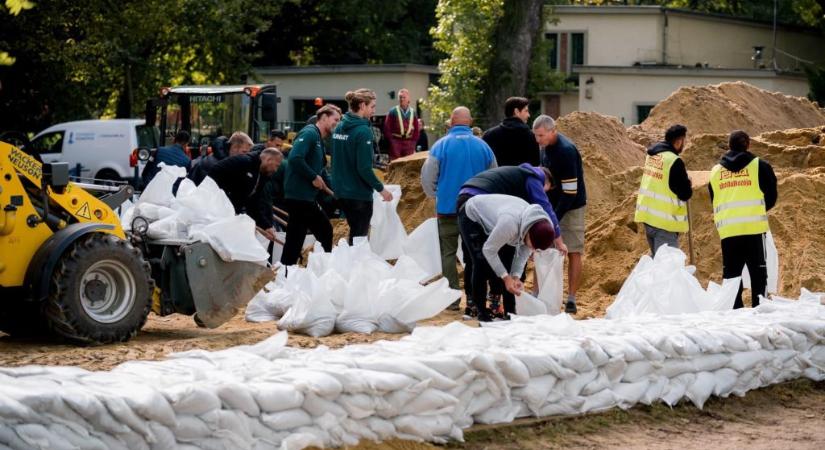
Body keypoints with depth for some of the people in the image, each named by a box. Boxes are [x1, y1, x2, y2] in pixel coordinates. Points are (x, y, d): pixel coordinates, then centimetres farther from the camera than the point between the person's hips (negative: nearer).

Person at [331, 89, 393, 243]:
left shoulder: (339, 128, 6)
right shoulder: (363, 132, -18)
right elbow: (364, 168, -21)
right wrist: (381, 188, -11)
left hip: (341, 191, 8)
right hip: (359, 194, -8)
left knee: (355, 233, 20)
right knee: (359, 237, 3)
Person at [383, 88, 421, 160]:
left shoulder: (413, 112, 9)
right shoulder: (393, 111, -1)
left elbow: (417, 128, 13)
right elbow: (387, 127, -2)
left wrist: (414, 141, 2)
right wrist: (391, 140, -8)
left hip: (409, 143, 3)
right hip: (395, 142, -3)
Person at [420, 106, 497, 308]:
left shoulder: (441, 145, -7)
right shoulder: (483, 146, 1)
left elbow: (427, 177, -4)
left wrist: (436, 195, 13)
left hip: (448, 208, -2)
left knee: (448, 252, 7)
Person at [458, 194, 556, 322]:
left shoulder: (541, 226, -23)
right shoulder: (510, 223, -45)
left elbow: (523, 252, -10)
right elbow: (488, 250, -32)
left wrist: (516, 277, -22)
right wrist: (506, 277, -32)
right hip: (471, 217, -7)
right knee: (482, 262, -15)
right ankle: (481, 311, -7)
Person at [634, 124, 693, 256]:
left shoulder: (652, 154, 6)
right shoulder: (674, 161, -19)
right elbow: (685, 194, -16)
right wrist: (688, 184, 5)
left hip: (647, 215, 8)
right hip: (665, 220, -8)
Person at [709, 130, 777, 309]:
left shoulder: (715, 171, 12)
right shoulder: (759, 166, 1)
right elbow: (771, 197, 5)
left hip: (727, 231, 3)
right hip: (754, 227, -3)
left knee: (731, 273, 7)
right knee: (758, 271, 1)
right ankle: (759, 306, -5)